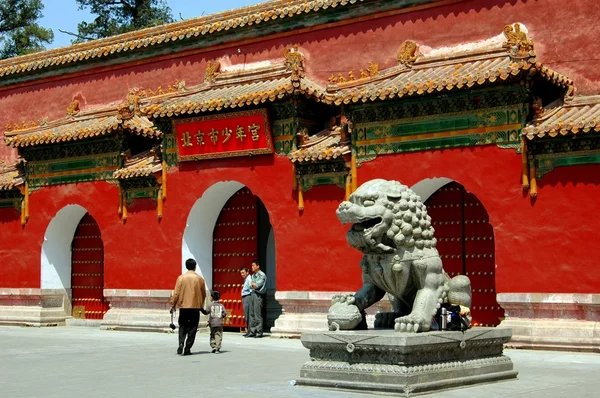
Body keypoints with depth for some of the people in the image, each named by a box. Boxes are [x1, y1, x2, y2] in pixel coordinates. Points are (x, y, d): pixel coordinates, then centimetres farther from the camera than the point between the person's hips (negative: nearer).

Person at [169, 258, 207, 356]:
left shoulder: (181, 278, -4)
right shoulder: (200, 279, 0)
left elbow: (176, 293, -4)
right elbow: (204, 294, 7)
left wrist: (173, 305, 7)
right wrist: (201, 305, 23)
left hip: (183, 306, 0)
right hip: (195, 307, 0)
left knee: (182, 327, 12)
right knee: (192, 329, 5)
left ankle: (181, 343, -10)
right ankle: (187, 349, 3)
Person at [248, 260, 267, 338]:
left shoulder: (262, 275, -8)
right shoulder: (253, 275, 18)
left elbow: (258, 285, -14)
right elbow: (251, 285, 17)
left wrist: (253, 285, 4)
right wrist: (252, 286, -4)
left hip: (258, 295, -8)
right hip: (253, 294, 8)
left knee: (258, 314, -8)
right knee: (252, 314, 7)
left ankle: (259, 332, -6)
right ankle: (252, 332, 11)